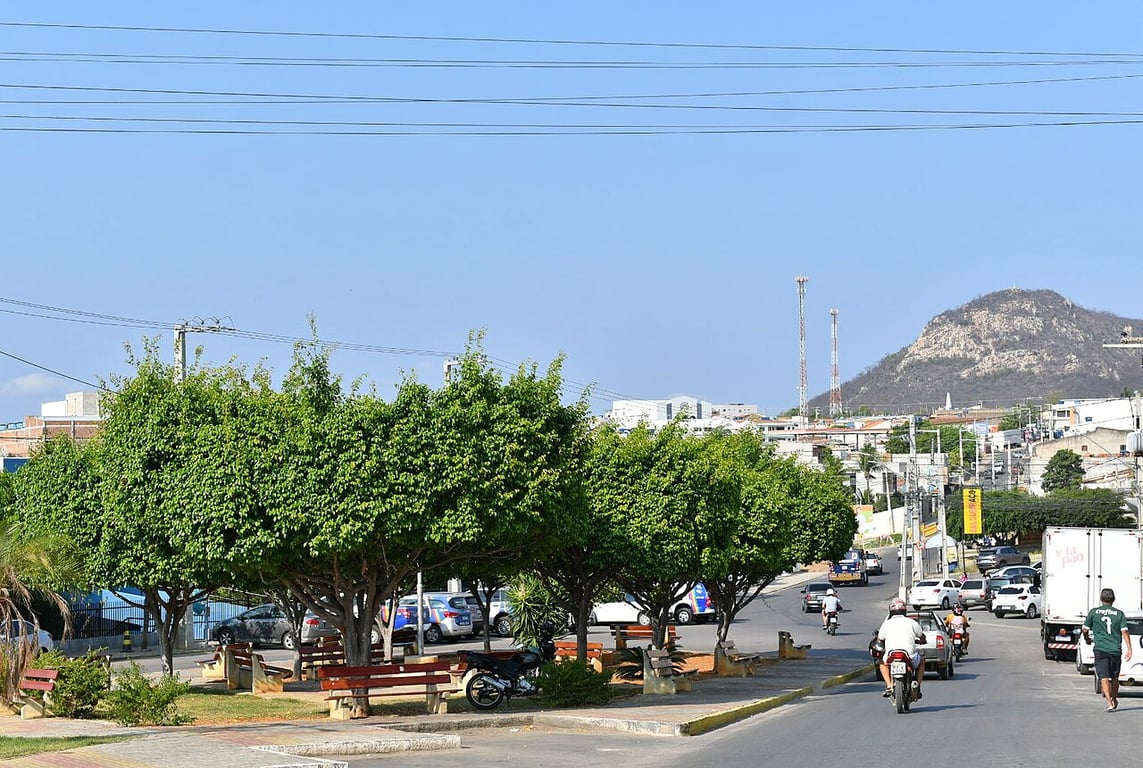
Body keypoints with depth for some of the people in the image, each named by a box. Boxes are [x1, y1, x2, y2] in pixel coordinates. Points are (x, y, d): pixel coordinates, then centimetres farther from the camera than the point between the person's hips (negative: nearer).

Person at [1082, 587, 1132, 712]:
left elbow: (1085, 629, 5)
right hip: (1116, 649, 2)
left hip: (1100, 649, -2)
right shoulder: (1119, 614, 4)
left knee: (1104, 677, -6)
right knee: (1114, 677, 19)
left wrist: (1087, 640, 26)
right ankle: (1114, 699, 34)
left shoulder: (1094, 612, 2)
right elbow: (1125, 632, -4)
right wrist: (1129, 650, -6)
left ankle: (1109, 702, -20)